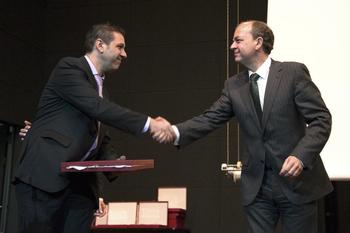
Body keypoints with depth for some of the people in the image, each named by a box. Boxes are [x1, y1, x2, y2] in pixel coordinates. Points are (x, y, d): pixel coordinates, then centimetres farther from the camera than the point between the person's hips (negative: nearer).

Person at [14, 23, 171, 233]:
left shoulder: (101, 85, 22)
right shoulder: (69, 68, -4)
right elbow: (97, 107, -19)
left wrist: (114, 161, 2)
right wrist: (148, 124, -21)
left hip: (81, 182, 8)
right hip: (46, 174, -8)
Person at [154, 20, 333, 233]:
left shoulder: (294, 72, -7)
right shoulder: (234, 85, 7)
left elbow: (321, 119, -9)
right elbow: (210, 119, 1)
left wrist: (301, 156, -23)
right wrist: (175, 132, -17)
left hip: (298, 180, -3)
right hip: (257, 184, 4)